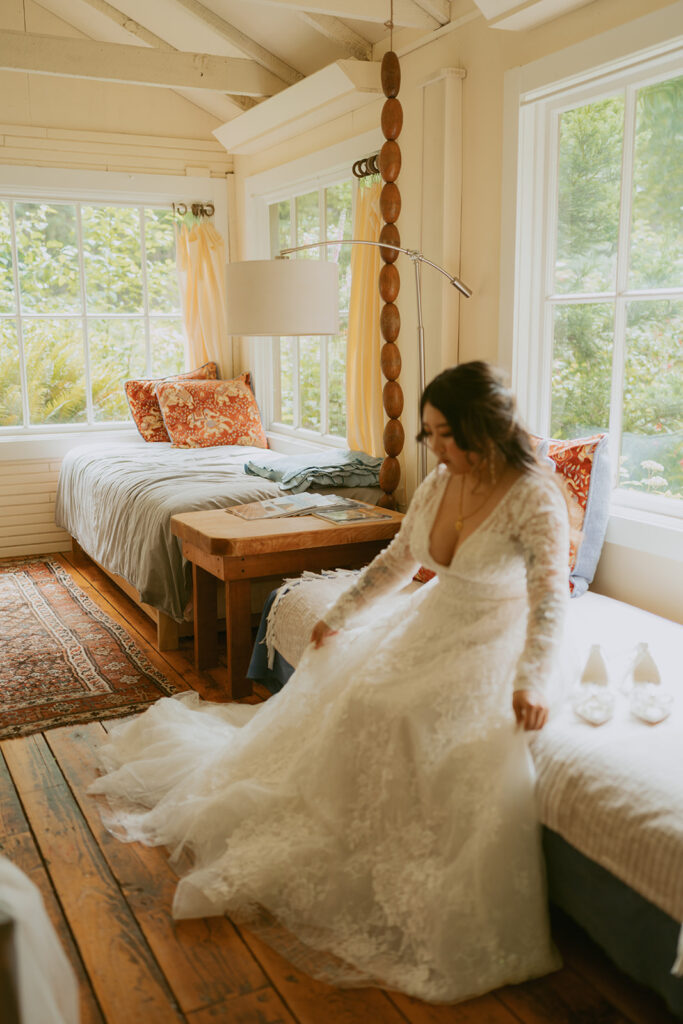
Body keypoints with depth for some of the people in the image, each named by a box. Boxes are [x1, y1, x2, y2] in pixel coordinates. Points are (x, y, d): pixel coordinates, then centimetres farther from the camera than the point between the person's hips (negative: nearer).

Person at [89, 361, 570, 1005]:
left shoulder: (535, 498, -21)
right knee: (356, 696, -4)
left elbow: (551, 593, -30)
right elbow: (398, 558, 10)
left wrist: (532, 680, -45)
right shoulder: (439, 483, -1)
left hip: (499, 640, -6)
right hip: (435, 621, 7)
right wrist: (339, 616, 13)